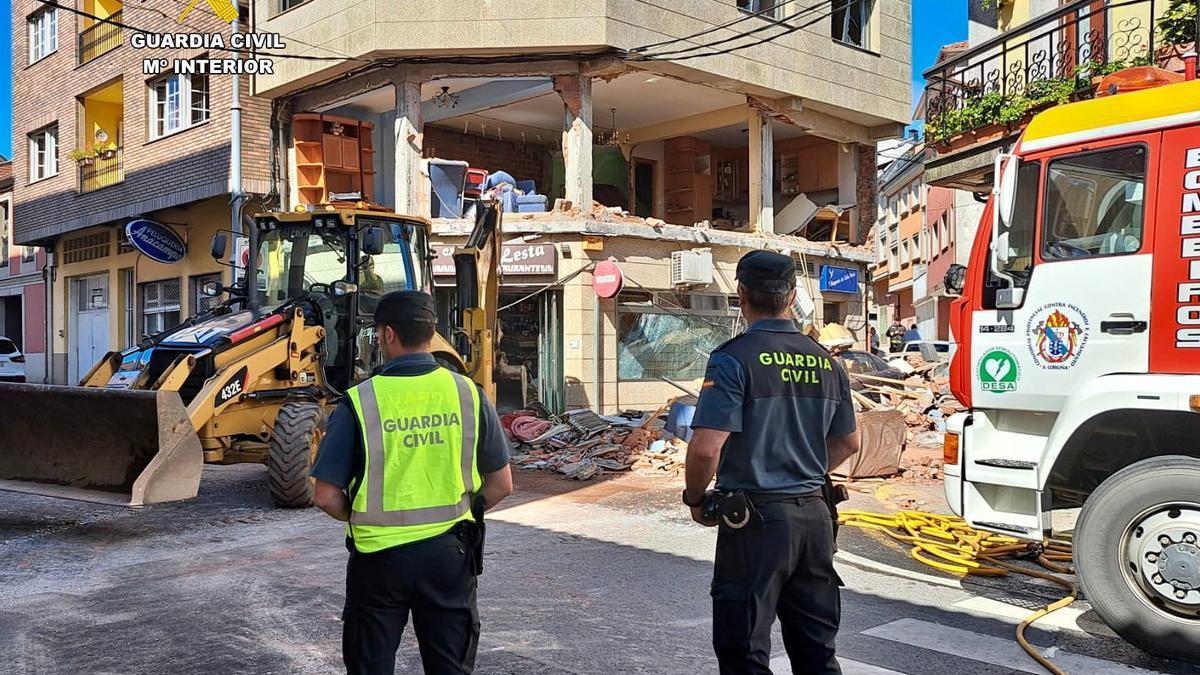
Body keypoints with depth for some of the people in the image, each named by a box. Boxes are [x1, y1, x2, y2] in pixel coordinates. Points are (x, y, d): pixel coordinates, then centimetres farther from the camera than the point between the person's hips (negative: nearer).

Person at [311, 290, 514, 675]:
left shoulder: (359, 402, -13)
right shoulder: (468, 394, -6)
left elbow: (326, 497, -11)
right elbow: (501, 485, -1)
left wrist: (361, 518, 8)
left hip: (379, 556, -1)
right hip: (448, 555, 2)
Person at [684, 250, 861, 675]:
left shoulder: (734, 359, -13)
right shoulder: (825, 362, 7)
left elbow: (706, 448, -20)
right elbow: (848, 443, 17)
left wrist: (696, 500, -3)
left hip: (755, 519, -6)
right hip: (813, 516, 6)